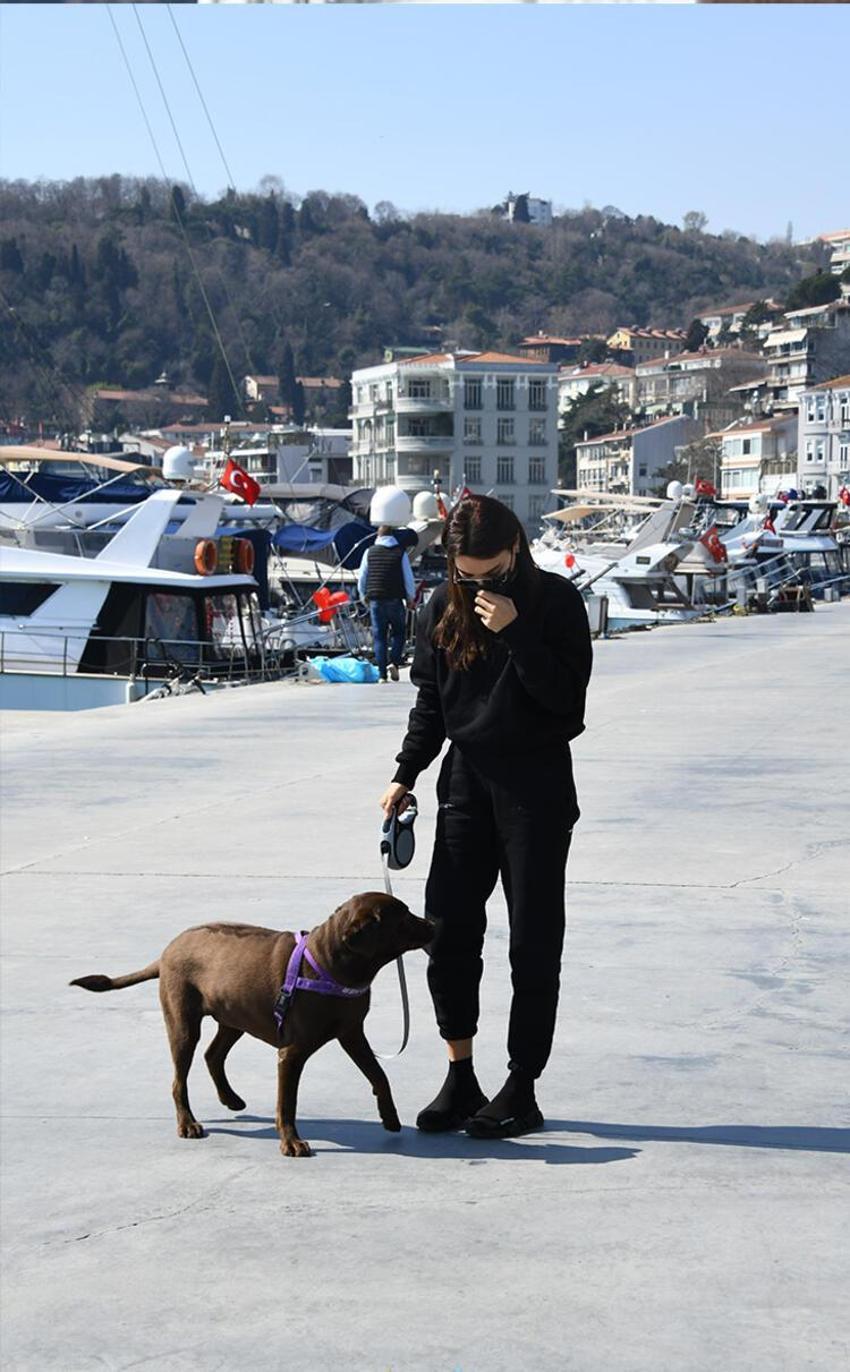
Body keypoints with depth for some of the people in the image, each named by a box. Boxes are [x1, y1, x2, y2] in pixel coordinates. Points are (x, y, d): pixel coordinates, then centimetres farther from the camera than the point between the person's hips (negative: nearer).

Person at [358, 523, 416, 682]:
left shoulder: (370, 552, 4)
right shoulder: (400, 553, 0)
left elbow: (362, 577, 9)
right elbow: (408, 578, 2)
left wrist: (364, 596, 24)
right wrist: (411, 598, 14)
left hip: (375, 599, 1)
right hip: (395, 600, -1)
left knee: (379, 636, 5)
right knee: (398, 633, 13)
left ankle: (382, 674, 0)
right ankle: (394, 662, -10)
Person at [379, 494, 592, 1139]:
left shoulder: (557, 600, -7)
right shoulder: (445, 606, 5)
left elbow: (566, 694, -16)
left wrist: (514, 631, -22)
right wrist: (405, 775, 8)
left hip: (537, 785, -4)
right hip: (466, 778, 4)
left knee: (533, 941, 0)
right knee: (447, 930, -1)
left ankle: (522, 1090, 7)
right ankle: (460, 1079, 11)